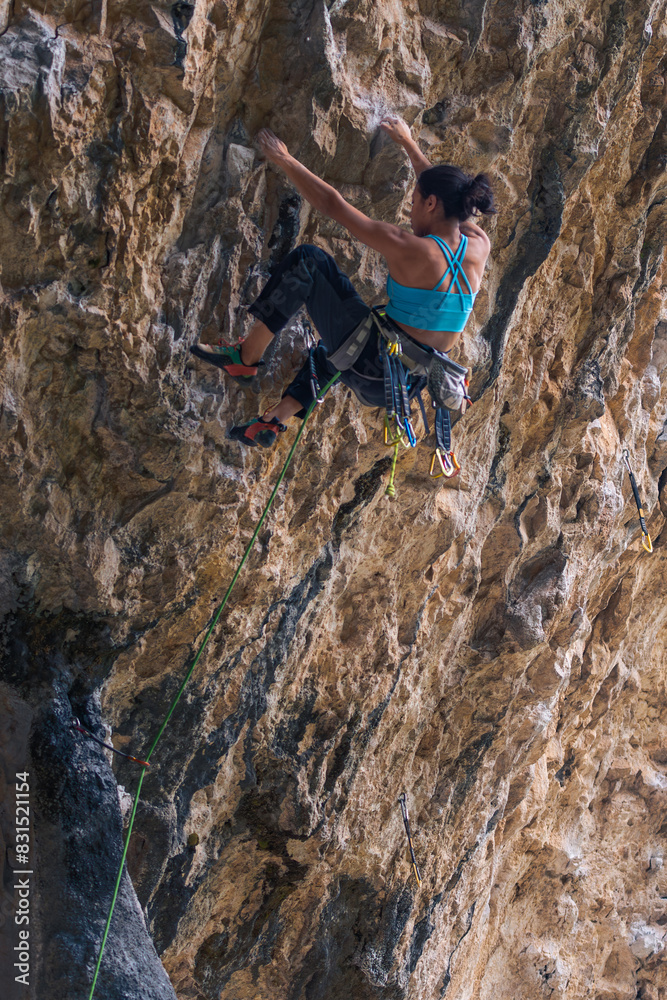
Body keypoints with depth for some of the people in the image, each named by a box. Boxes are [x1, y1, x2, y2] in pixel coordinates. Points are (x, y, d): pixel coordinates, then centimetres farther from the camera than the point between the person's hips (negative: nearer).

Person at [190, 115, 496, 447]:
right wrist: (408, 144, 33)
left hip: (374, 373, -7)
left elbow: (332, 204, -13)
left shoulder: (412, 251, -19)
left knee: (308, 260, 0)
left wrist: (285, 161, 0)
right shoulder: (479, 247, -1)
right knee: (333, 348, 39)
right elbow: (446, 191, 21)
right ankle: (275, 420, 30)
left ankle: (246, 358, 6)